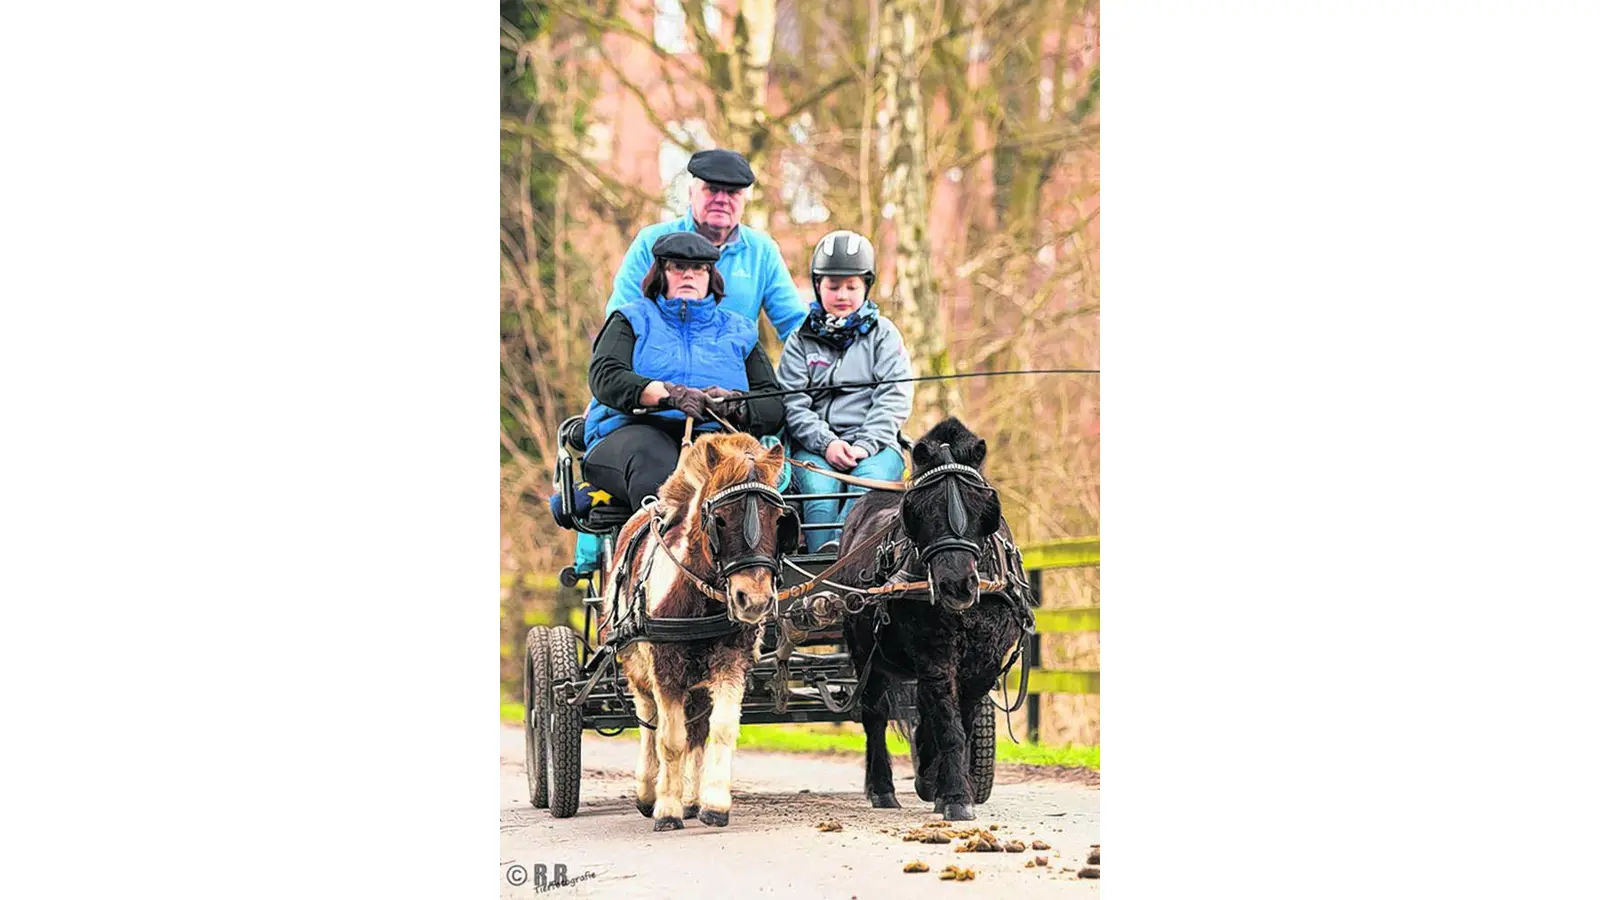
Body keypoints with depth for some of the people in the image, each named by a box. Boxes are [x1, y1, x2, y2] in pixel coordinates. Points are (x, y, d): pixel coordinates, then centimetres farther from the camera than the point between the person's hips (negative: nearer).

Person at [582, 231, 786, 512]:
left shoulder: (738, 331, 27)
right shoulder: (632, 321, 21)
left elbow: (774, 405, 14)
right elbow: (604, 377, 0)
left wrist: (736, 407, -12)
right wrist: (669, 393, -18)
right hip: (632, 430, -1)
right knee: (652, 458, -39)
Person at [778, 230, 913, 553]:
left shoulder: (883, 334, 14)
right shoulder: (801, 340, 16)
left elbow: (894, 399, 3)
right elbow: (793, 404, 5)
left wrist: (864, 445, -12)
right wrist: (826, 443, -13)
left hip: (875, 444, -1)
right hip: (816, 445, 1)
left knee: (869, 482, -35)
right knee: (819, 491, -32)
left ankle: (837, 549, -55)